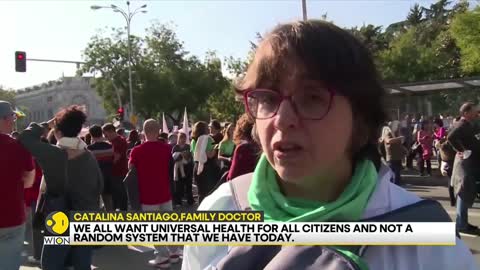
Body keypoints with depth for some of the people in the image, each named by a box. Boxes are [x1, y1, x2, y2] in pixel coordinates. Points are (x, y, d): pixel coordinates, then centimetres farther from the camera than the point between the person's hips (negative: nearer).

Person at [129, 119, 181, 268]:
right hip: (165, 193, 4)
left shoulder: (137, 151, -13)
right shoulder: (166, 148, -3)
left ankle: (162, 257, 7)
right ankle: (174, 252, 22)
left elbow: (131, 169, 3)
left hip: (148, 196, -4)